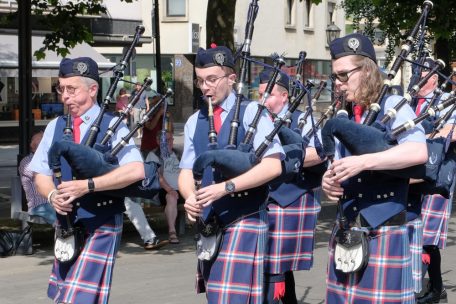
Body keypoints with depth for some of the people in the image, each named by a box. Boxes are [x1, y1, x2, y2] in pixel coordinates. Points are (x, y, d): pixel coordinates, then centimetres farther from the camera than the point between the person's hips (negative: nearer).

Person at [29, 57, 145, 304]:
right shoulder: (55, 127, 8)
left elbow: (136, 171, -22)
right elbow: (41, 174, 11)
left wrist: (86, 185, -24)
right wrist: (52, 195, -12)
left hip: (101, 227, -6)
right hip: (66, 226, 6)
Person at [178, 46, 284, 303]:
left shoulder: (252, 113, -6)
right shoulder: (195, 122, 11)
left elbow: (273, 166, -16)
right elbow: (186, 171, 9)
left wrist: (225, 188, -22)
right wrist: (191, 197, -14)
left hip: (244, 221, -6)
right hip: (208, 222, 6)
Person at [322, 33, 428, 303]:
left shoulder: (393, 106, -6)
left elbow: (419, 152, -23)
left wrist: (362, 162, -29)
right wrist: (329, 182, -7)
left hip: (384, 236, -6)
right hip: (345, 235, 6)